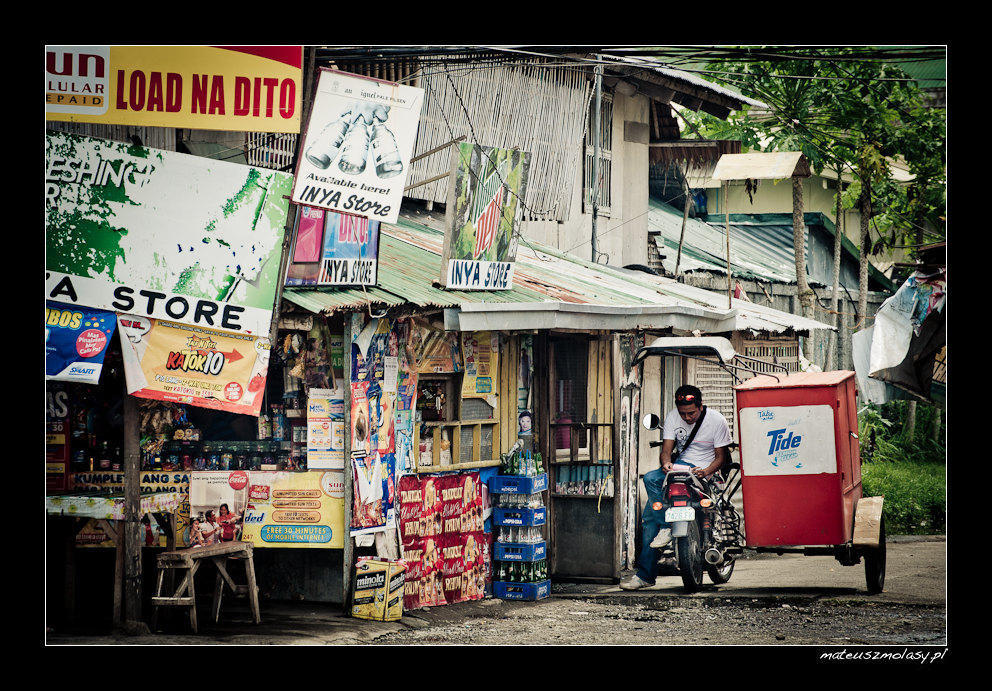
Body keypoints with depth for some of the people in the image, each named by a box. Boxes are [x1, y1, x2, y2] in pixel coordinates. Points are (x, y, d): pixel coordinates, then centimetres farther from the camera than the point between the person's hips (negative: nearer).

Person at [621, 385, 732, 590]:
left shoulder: (717, 421, -7)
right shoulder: (672, 418, 3)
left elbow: (721, 456, -4)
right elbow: (666, 449, 2)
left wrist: (706, 472, -22)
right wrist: (666, 463, -21)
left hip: (706, 472, -5)